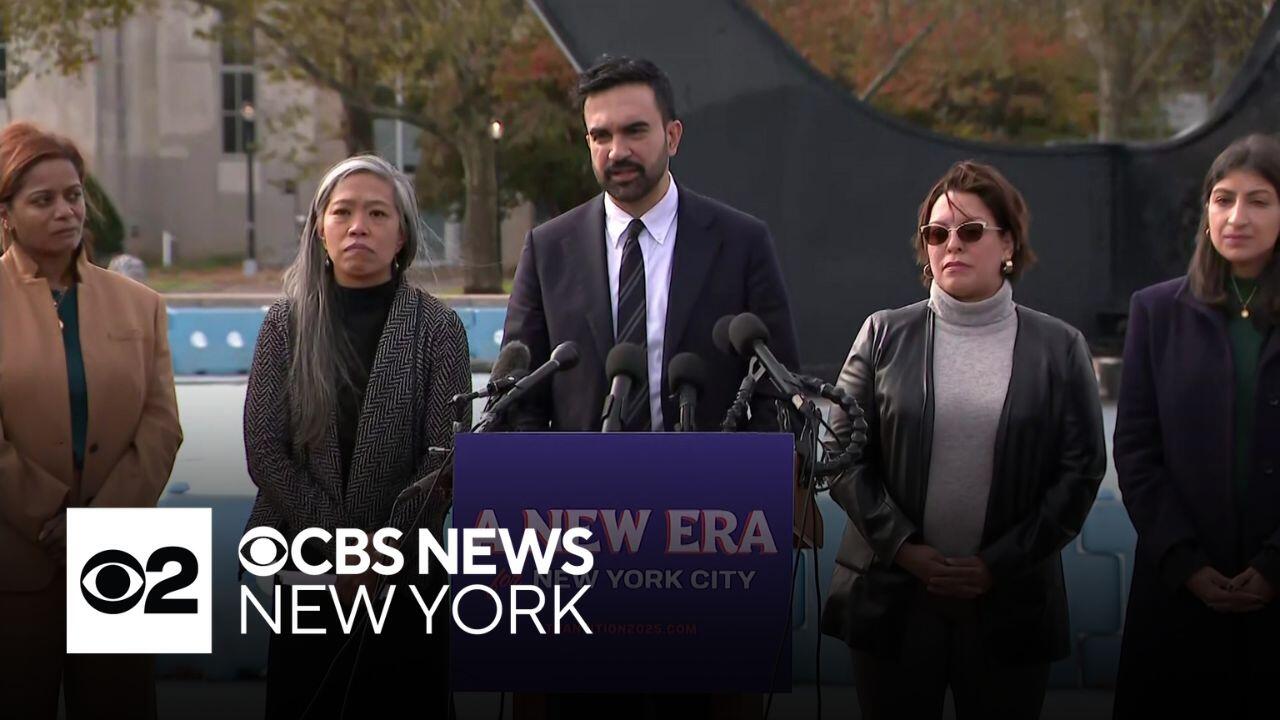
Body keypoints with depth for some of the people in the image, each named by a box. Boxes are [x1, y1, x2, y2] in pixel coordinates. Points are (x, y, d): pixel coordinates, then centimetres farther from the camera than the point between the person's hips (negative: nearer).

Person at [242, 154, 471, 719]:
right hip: (305, 573, 1)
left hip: (408, 574, -1)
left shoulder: (437, 328, 0)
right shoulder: (286, 324, 3)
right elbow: (263, 450, -5)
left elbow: (444, 459, -6)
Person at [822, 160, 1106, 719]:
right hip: (893, 599, 0)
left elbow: (1082, 470, 0)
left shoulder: (1060, 348, 4)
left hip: (1010, 604, 0)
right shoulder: (884, 336, 5)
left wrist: (998, 563, -7)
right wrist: (903, 548, -9)